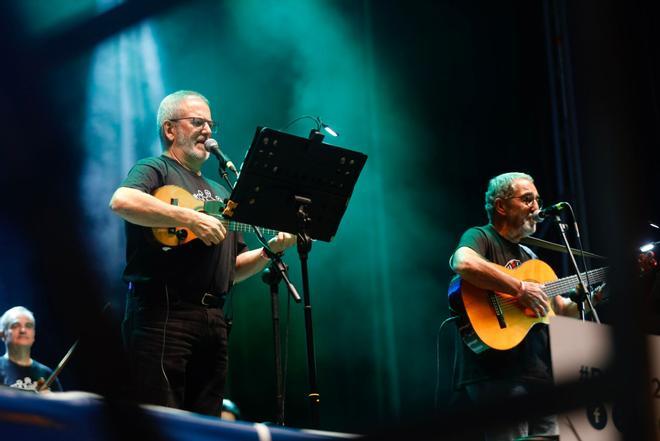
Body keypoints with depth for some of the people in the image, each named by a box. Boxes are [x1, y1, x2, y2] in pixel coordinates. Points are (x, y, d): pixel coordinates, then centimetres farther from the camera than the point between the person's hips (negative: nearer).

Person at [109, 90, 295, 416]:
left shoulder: (219, 193, 28)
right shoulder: (156, 170, 4)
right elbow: (121, 201, -21)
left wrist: (270, 250, 10)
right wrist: (191, 219, -20)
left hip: (213, 318, 8)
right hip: (163, 312, -8)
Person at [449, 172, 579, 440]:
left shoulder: (529, 256, 25)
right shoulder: (481, 237, 0)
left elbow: (564, 310, 27)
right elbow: (463, 263, -26)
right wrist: (520, 289, -20)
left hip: (539, 371, 9)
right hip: (496, 372, -8)